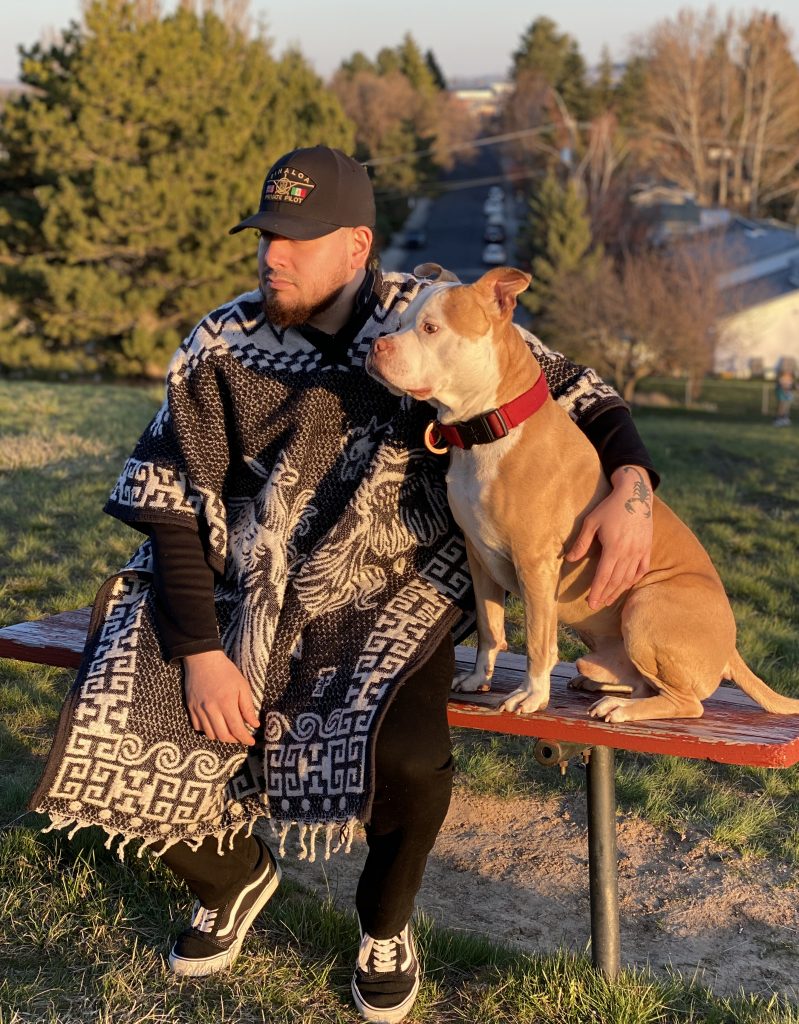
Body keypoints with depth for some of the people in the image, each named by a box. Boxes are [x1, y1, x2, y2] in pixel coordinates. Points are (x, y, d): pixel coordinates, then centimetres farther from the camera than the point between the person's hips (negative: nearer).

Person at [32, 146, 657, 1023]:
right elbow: (172, 509, -4)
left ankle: (385, 926, 6)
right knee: (116, 744, -15)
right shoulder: (221, 347, -3)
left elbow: (573, 392, 1)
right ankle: (233, 878, 21)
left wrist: (630, 484, -19)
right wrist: (199, 653, -12)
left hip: (394, 597, -2)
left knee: (406, 756, -31)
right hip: (243, 597, 2)